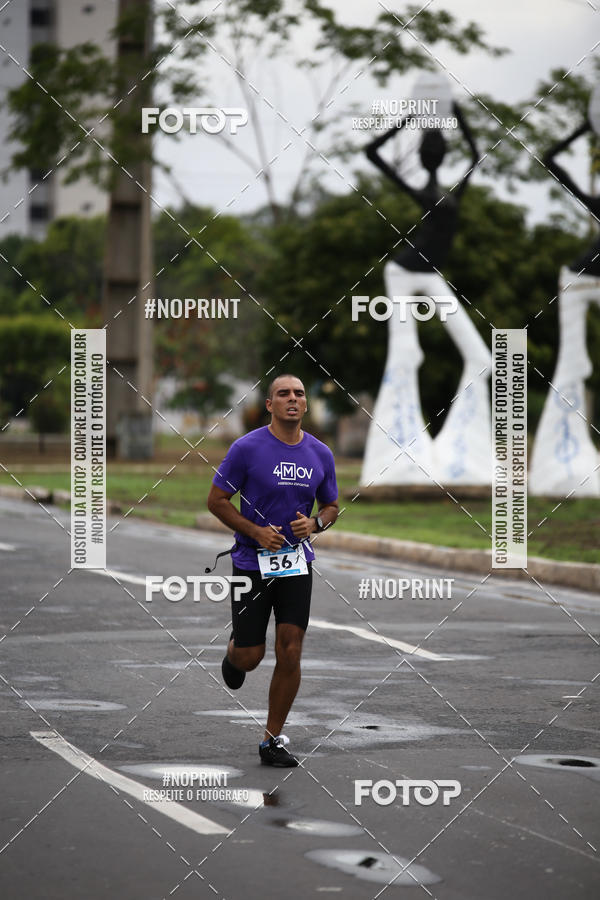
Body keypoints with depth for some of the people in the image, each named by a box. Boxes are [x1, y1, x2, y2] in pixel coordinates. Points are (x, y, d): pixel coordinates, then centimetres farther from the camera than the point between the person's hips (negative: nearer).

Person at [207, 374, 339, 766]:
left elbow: (332, 506, 15)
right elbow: (217, 500, -5)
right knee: (250, 657, 1)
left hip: (297, 564, 3)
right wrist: (256, 531, -16)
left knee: (290, 654, -4)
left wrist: (315, 523, -7)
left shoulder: (321, 454, 3)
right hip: (252, 563, -3)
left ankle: (274, 740, 9)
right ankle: (234, 650, 41)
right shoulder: (247, 448, -10)